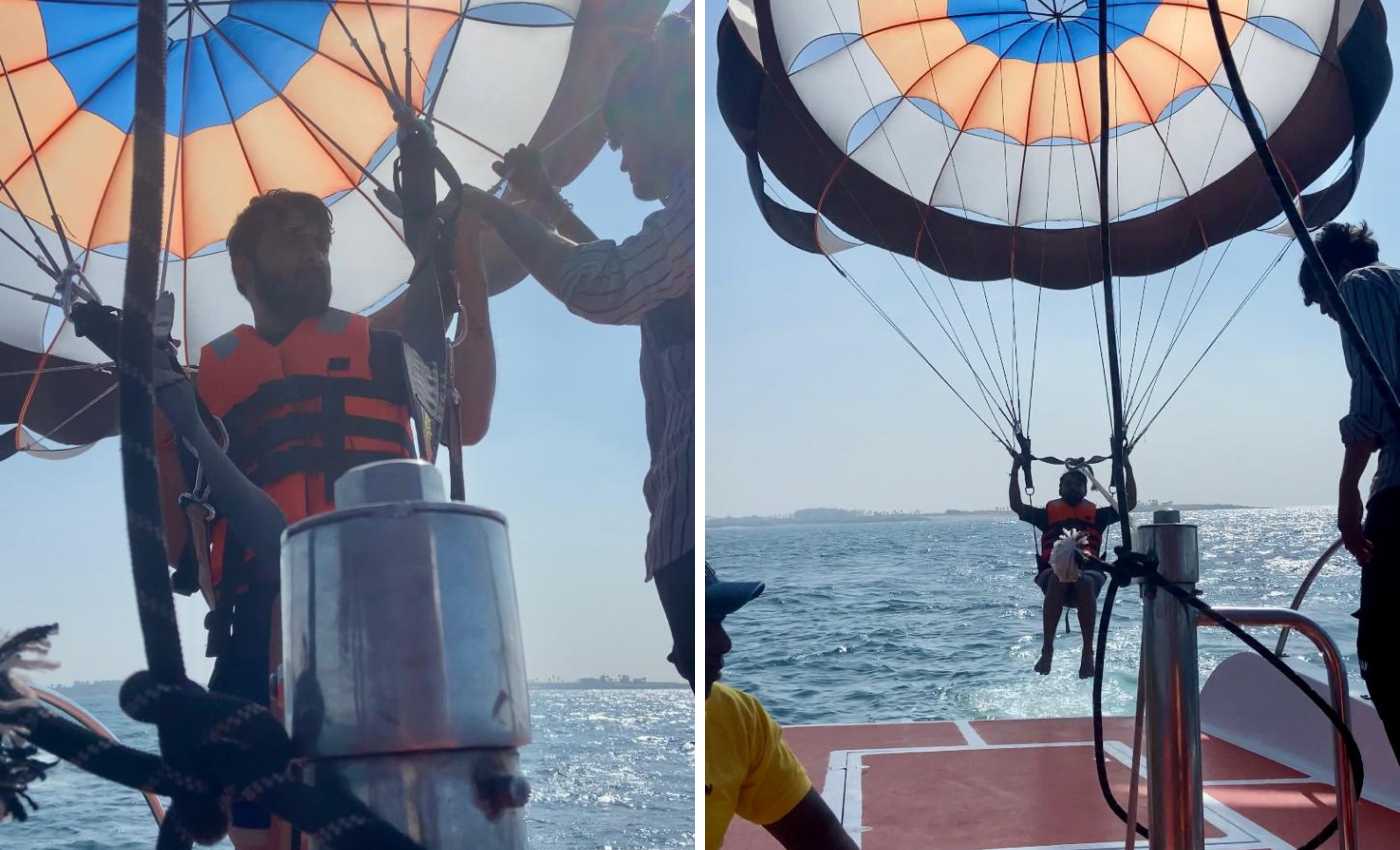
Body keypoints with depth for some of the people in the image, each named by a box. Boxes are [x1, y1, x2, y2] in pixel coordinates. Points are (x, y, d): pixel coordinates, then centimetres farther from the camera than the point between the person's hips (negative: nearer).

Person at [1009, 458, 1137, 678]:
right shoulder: (1048, 513, 27)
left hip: (1088, 568, 0)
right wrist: (1015, 471, 17)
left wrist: (1128, 469, 21)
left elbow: (1130, 502, 26)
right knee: (1058, 578, -39)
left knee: (1085, 583, -38)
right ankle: (1047, 650, -42)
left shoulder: (1096, 514, 28)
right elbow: (1016, 506, 20)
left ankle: (1088, 653, -41)